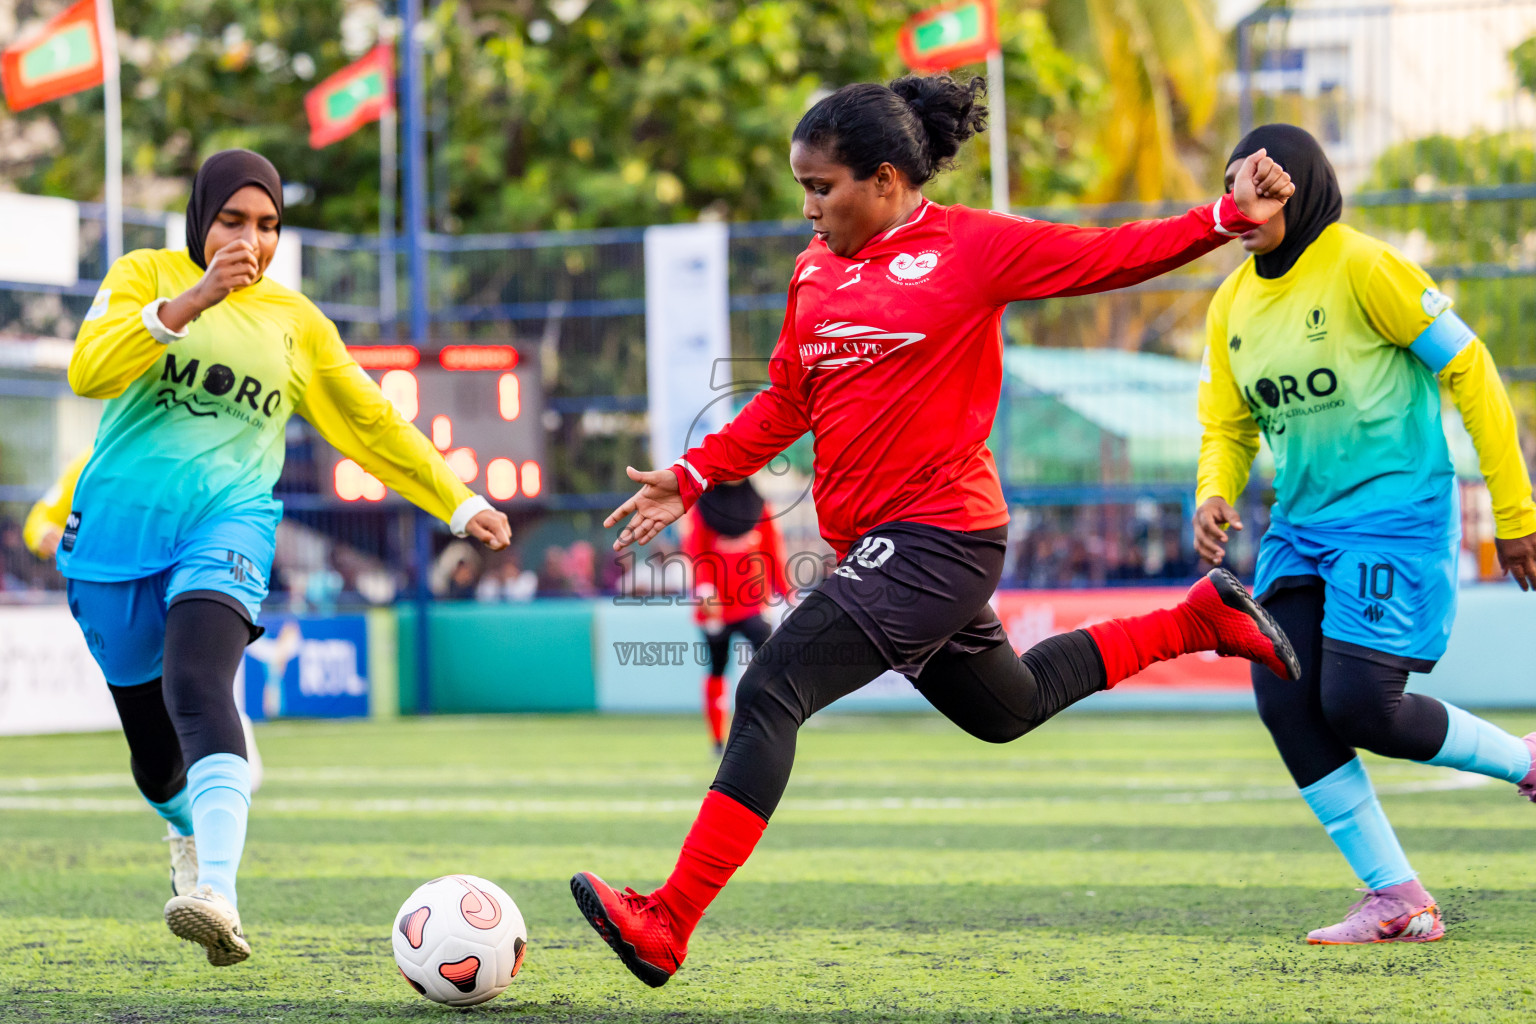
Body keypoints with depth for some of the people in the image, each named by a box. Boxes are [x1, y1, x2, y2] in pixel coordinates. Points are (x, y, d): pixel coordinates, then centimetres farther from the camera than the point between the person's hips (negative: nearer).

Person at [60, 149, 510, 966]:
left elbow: (372, 425, 24)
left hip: (228, 523, -1)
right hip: (119, 529, 1)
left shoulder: (294, 322, 14)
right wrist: (191, 300, -23)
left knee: (197, 686, -30)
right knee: (154, 753, 9)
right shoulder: (146, 276, 5)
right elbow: (91, 371, -13)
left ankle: (217, 894, -47)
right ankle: (196, 835, 47)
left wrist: (461, 507, 22)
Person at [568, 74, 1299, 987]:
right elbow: (786, 404, 20)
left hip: (936, 533, -9)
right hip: (879, 544, 9)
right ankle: (1197, 619, 39)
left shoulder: (972, 246, -8)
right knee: (1007, 710, 25)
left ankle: (667, 925, -21)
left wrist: (1229, 218, -14)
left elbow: (1109, 257, -3)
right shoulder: (817, 267, 12)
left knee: (772, 692, -19)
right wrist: (693, 477, 12)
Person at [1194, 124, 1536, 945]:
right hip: (1301, 529, 7)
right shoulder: (1232, 306, 8)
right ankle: (1394, 899, 2)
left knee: (1358, 705, -15)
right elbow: (1228, 428, 16)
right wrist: (1214, 498, -8)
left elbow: (1468, 369, -10)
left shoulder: (1361, 268, -13)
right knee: (1283, 699, -7)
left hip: (1395, 514, -7)